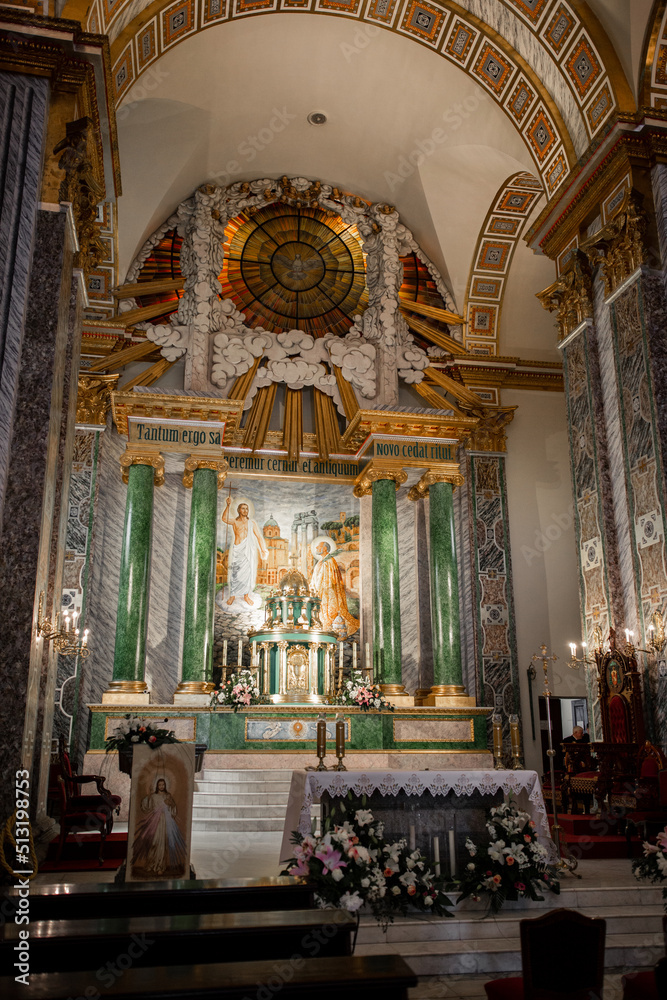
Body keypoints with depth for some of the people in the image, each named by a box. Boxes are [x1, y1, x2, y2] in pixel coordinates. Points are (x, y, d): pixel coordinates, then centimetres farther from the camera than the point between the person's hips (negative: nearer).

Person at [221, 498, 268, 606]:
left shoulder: (251, 523, 11)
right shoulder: (235, 522, 6)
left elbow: (258, 536, 9)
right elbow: (225, 519, -16)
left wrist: (263, 549, -1)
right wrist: (228, 506, -28)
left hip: (248, 549, 1)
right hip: (237, 549, -1)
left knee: (247, 571, 0)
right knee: (235, 571, -3)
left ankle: (246, 595, 10)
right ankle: (232, 595, 7)